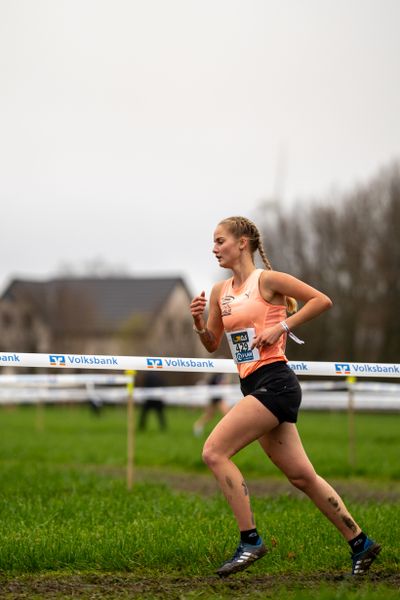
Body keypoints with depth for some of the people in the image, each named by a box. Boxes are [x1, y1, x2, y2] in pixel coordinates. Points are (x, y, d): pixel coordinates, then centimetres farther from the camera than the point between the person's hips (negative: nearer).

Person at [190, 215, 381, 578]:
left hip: (274, 383, -8)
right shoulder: (220, 292, 15)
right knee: (301, 476, 8)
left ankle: (250, 540, -13)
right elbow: (212, 345, 21)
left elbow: (322, 301, -7)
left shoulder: (267, 280, -6)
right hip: (254, 388, 8)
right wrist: (199, 323, 1)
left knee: (214, 452, -17)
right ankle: (360, 543, 17)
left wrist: (281, 327, -12)